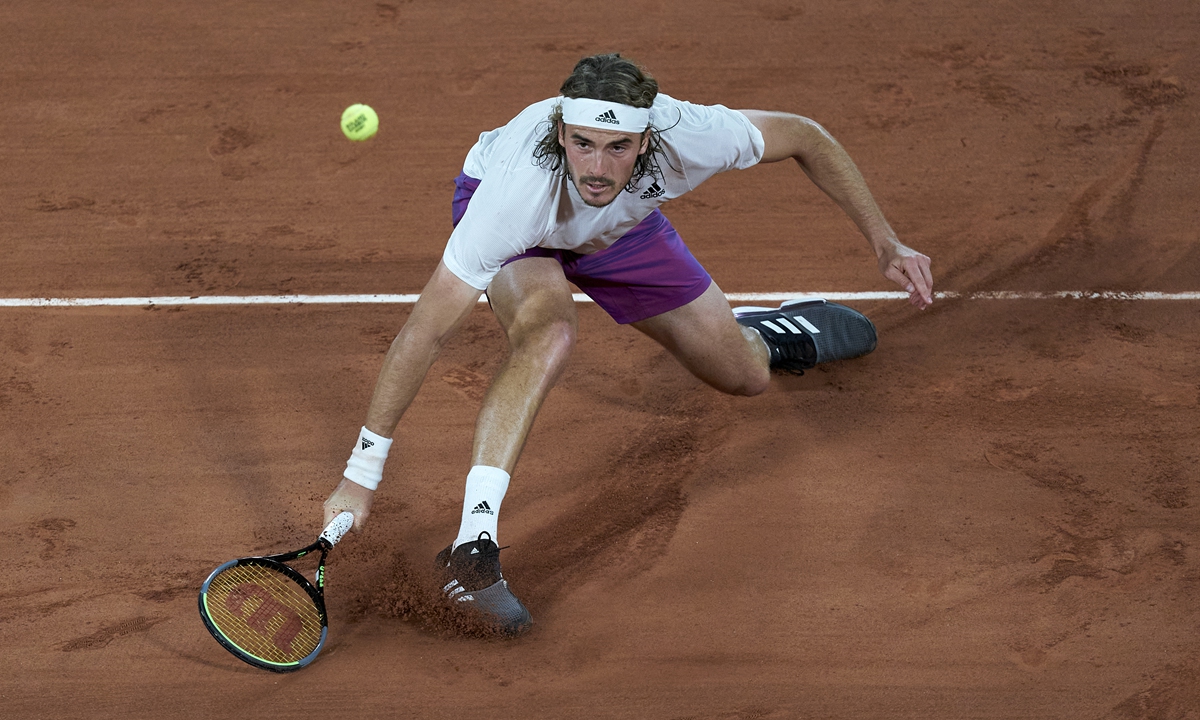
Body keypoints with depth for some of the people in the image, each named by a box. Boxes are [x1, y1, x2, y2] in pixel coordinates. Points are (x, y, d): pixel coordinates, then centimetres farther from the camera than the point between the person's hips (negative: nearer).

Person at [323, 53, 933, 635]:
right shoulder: (518, 191, -46)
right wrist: (361, 476, -41)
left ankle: (768, 333, 47)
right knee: (548, 335, -37)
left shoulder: (688, 135, -40)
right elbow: (425, 332, -42)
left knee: (744, 375, 8)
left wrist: (886, 244, -17)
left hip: (620, 229, 4)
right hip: (524, 233, -3)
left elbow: (804, 138, -17)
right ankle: (472, 549, -37)